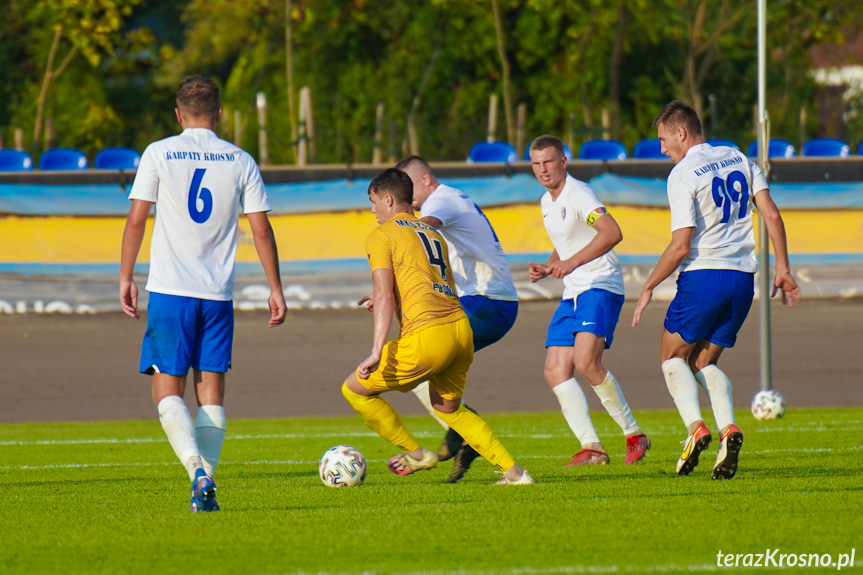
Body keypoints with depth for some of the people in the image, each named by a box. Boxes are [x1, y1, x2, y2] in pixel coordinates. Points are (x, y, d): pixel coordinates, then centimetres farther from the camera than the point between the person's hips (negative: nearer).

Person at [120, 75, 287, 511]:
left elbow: (136, 220, -3)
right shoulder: (240, 161, 5)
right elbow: (261, 230, 5)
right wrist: (275, 288, 12)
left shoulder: (158, 154, -1)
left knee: (168, 391, 0)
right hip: (219, 294, 2)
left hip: (170, 291, -2)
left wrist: (125, 278, 6)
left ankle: (197, 469, -23)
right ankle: (206, 489, 2)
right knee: (211, 390, 9)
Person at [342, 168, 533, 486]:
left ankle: (416, 453, 14)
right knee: (448, 408, 28)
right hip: (461, 328, 8)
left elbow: (384, 296, -9)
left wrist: (377, 352, -14)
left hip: (427, 336, -8)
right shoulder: (434, 233, 25)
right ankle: (513, 471, 17)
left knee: (354, 389, 8)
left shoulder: (381, 235, 3)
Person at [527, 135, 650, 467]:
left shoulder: (578, 195, -13)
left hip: (601, 286, -9)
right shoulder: (547, 202, 17)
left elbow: (612, 232, -28)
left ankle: (634, 435, -12)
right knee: (555, 371, -4)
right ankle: (591, 447, -6)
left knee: (585, 361, -26)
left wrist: (572, 262, -37)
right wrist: (547, 268, 12)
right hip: (572, 294, 9)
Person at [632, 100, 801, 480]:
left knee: (673, 357, 11)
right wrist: (783, 269, 13)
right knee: (704, 362, 16)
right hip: (743, 277, 6)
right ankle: (728, 428, -8)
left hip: (704, 275, -6)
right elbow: (772, 215, 8)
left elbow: (680, 246, -14)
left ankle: (695, 426, -13)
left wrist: (648, 288, -3)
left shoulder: (683, 174, -9)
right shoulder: (739, 160, 11)